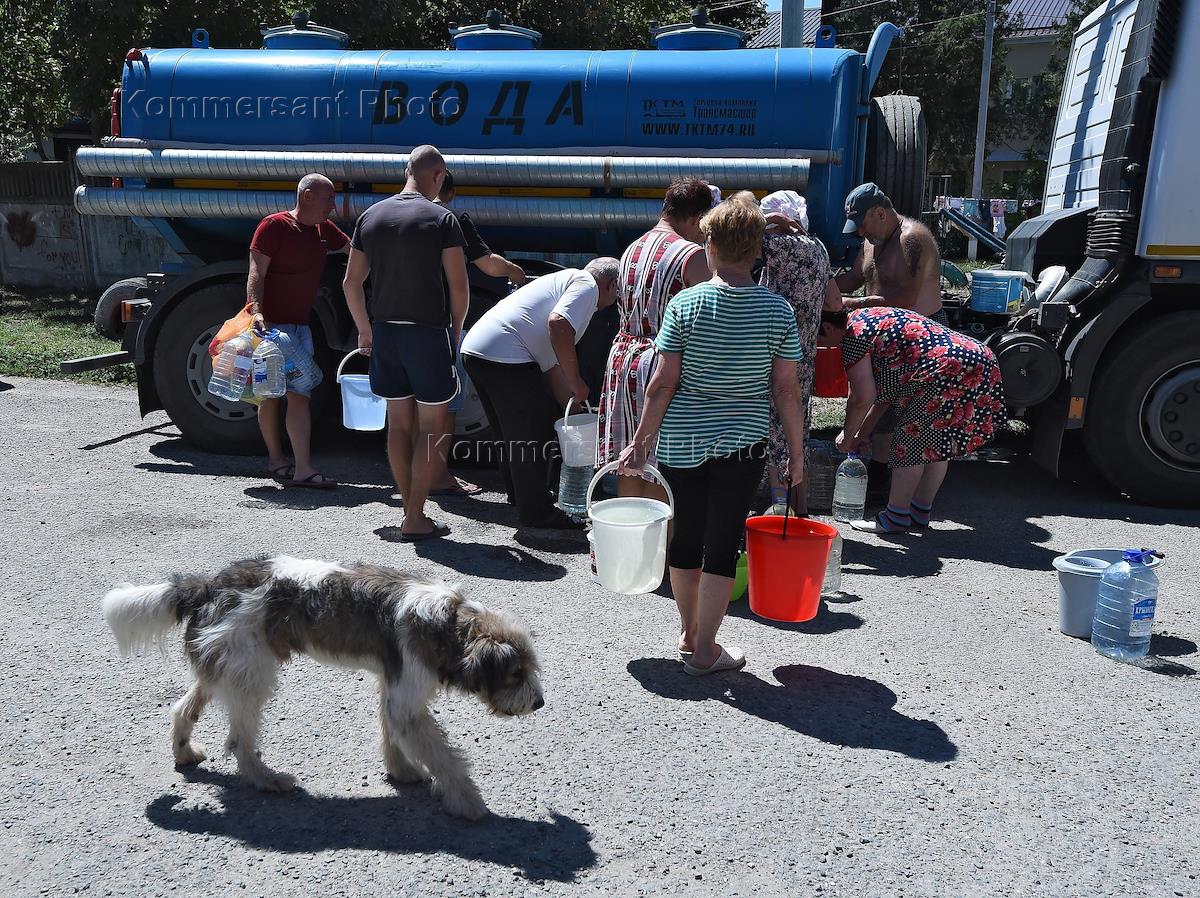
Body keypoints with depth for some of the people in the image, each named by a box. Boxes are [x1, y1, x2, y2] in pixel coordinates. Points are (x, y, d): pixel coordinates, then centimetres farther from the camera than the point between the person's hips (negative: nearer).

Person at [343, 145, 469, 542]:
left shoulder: (371, 216, 8)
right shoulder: (441, 218, -8)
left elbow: (351, 281, 10)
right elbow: (458, 287, -10)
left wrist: (365, 330, 20)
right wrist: (455, 332, 5)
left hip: (384, 331, 5)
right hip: (428, 331, -5)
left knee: (399, 422, 12)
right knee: (430, 426, 3)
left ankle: (411, 511, 19)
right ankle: (415, 520, 4)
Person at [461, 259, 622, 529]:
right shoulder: (587, 285, 2)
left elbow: (551, 365, 30)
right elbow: (558, 325, -19)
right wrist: (576, 381, -10)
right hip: (505, 356, -10)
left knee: (512, 433, 23)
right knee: (532, 437, 2)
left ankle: (521, 496, 38)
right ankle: (537, 513, 11)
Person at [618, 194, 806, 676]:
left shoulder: (686, 304, -7)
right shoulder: (778, 311, -4)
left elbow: (662, 384, -8)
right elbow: (786, 390, -3)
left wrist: (641, 442, 0)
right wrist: (797, 453, 5)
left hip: (681, 441, 1)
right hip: (742, 444, 0)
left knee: (685, 537, 16)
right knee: (722, 544, 7)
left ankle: (689, 632, 34)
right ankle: (704, 651, 13)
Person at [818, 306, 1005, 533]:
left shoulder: (853, 334, -5)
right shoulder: (870, 317, 26)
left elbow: (863, 398, -8)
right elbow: (887, 387, 28)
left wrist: (848, 435, 9)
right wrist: (864, 431, 30)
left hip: (950, 375, -10)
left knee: (911, 441, 0)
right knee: (937, 444, 18)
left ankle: (896, 517, 9)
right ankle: (920, 512, 27)